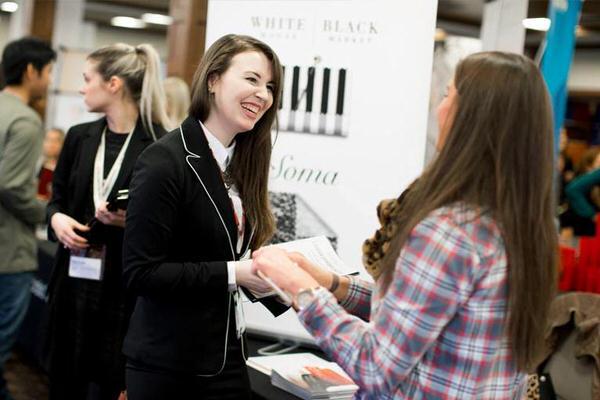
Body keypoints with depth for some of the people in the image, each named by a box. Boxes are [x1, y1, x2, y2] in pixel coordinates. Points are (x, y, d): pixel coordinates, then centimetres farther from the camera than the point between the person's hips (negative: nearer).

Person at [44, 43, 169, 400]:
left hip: (125, 288, -5)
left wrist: (133, 220, -23)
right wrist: (57, 218, -3)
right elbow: (57, 197, 17)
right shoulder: (79, 137, 9)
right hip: (73, 280, 6)